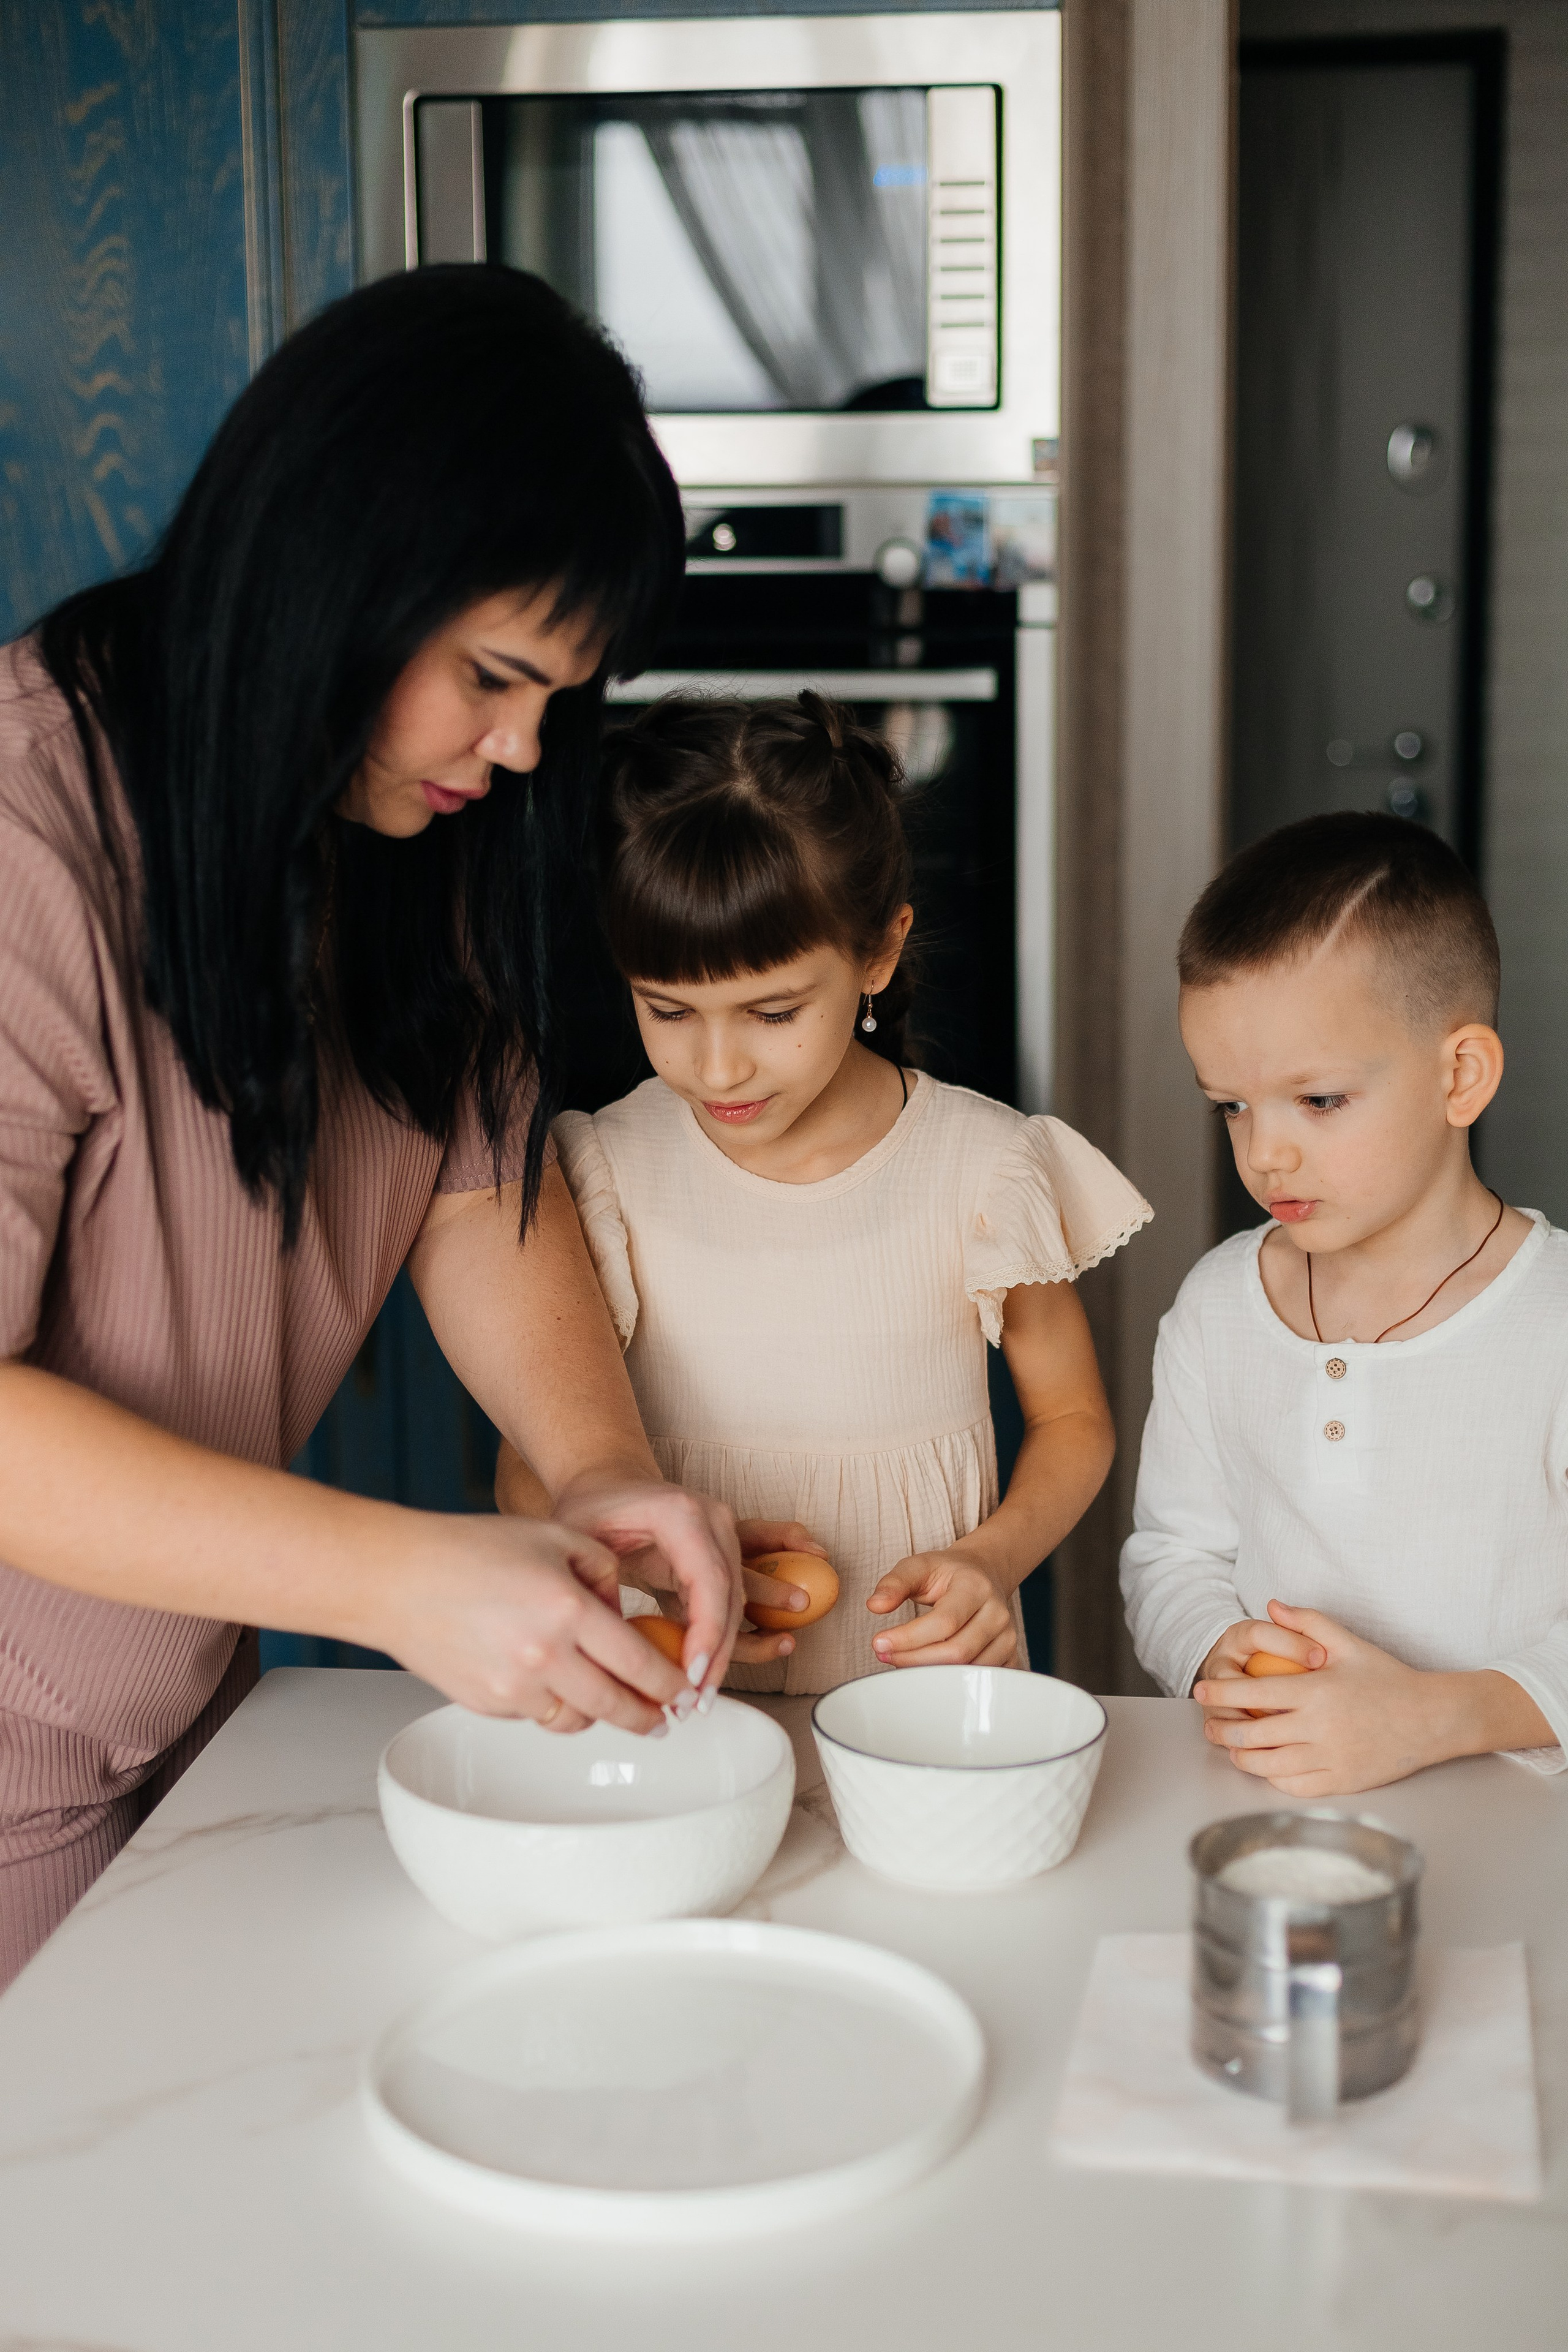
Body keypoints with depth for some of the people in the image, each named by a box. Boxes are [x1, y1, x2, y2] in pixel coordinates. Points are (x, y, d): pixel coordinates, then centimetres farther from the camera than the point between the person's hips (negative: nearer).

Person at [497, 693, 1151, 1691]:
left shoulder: (986, 1168, -4)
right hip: (688, 1699, 1)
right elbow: (532, 1465, 3)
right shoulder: (607, 1176, -2)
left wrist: (993, 1557, -10)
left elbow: (1073, 1419, 11)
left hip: (924, 1682, 0)